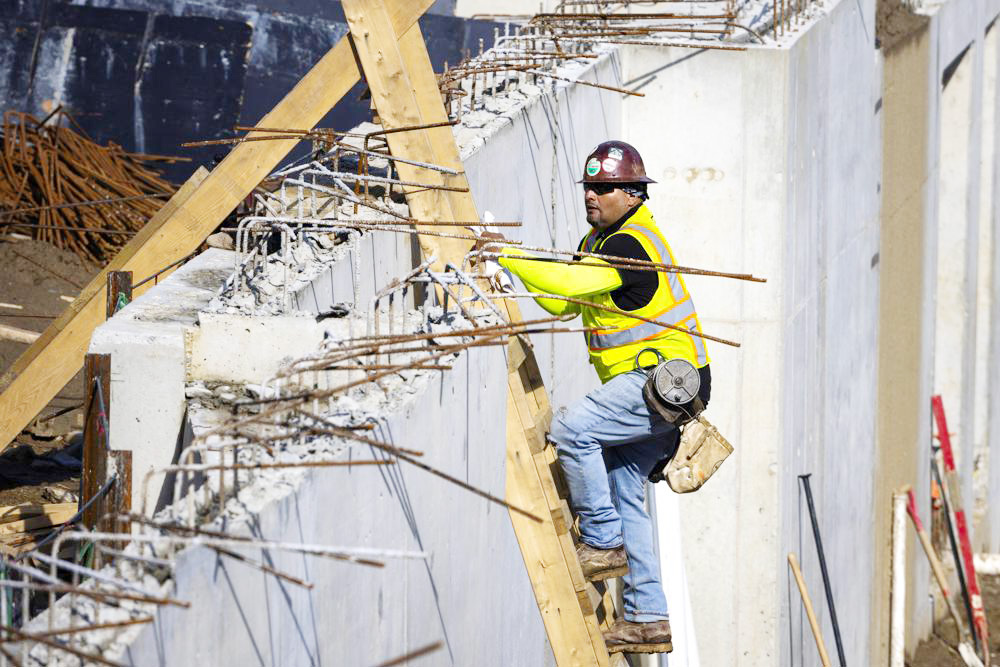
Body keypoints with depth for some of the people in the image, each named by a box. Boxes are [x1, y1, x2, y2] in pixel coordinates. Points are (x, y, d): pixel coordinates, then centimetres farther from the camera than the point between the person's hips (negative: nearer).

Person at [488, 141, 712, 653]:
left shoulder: (632, 244, -16)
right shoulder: (599, 240, 16)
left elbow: (573, 282, -31)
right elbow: (564, 303, 14)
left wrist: (509, 257, -26)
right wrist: (522, 263, 0)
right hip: (647, 385, 11)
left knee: (572, 428, -22)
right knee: (625, 495, 10)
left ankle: (604, 543, -12)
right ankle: (648, 618, 13)